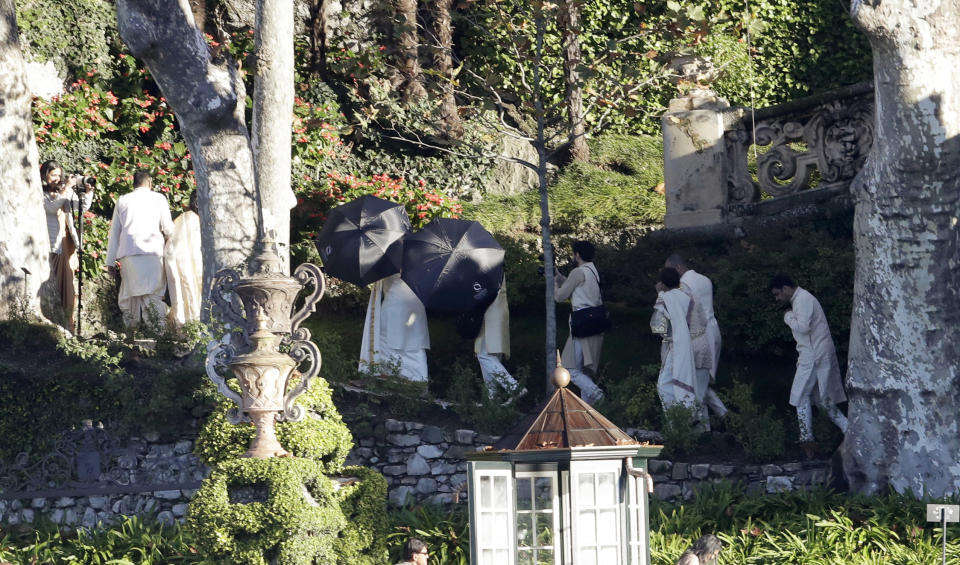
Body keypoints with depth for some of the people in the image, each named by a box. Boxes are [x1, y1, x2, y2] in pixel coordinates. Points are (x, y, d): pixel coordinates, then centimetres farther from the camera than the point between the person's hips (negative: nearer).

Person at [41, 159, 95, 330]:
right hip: (50, 244, -5)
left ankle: (68, 318, 6)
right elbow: (52, 207, -19)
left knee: (67, 280, 4)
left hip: (67, 242, 5)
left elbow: (83, 206, 9)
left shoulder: (64, 191, 14)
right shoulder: (41, 194, -2)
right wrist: (66, 189, -23)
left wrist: (88, 192, -10)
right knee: (52, 281, -7)